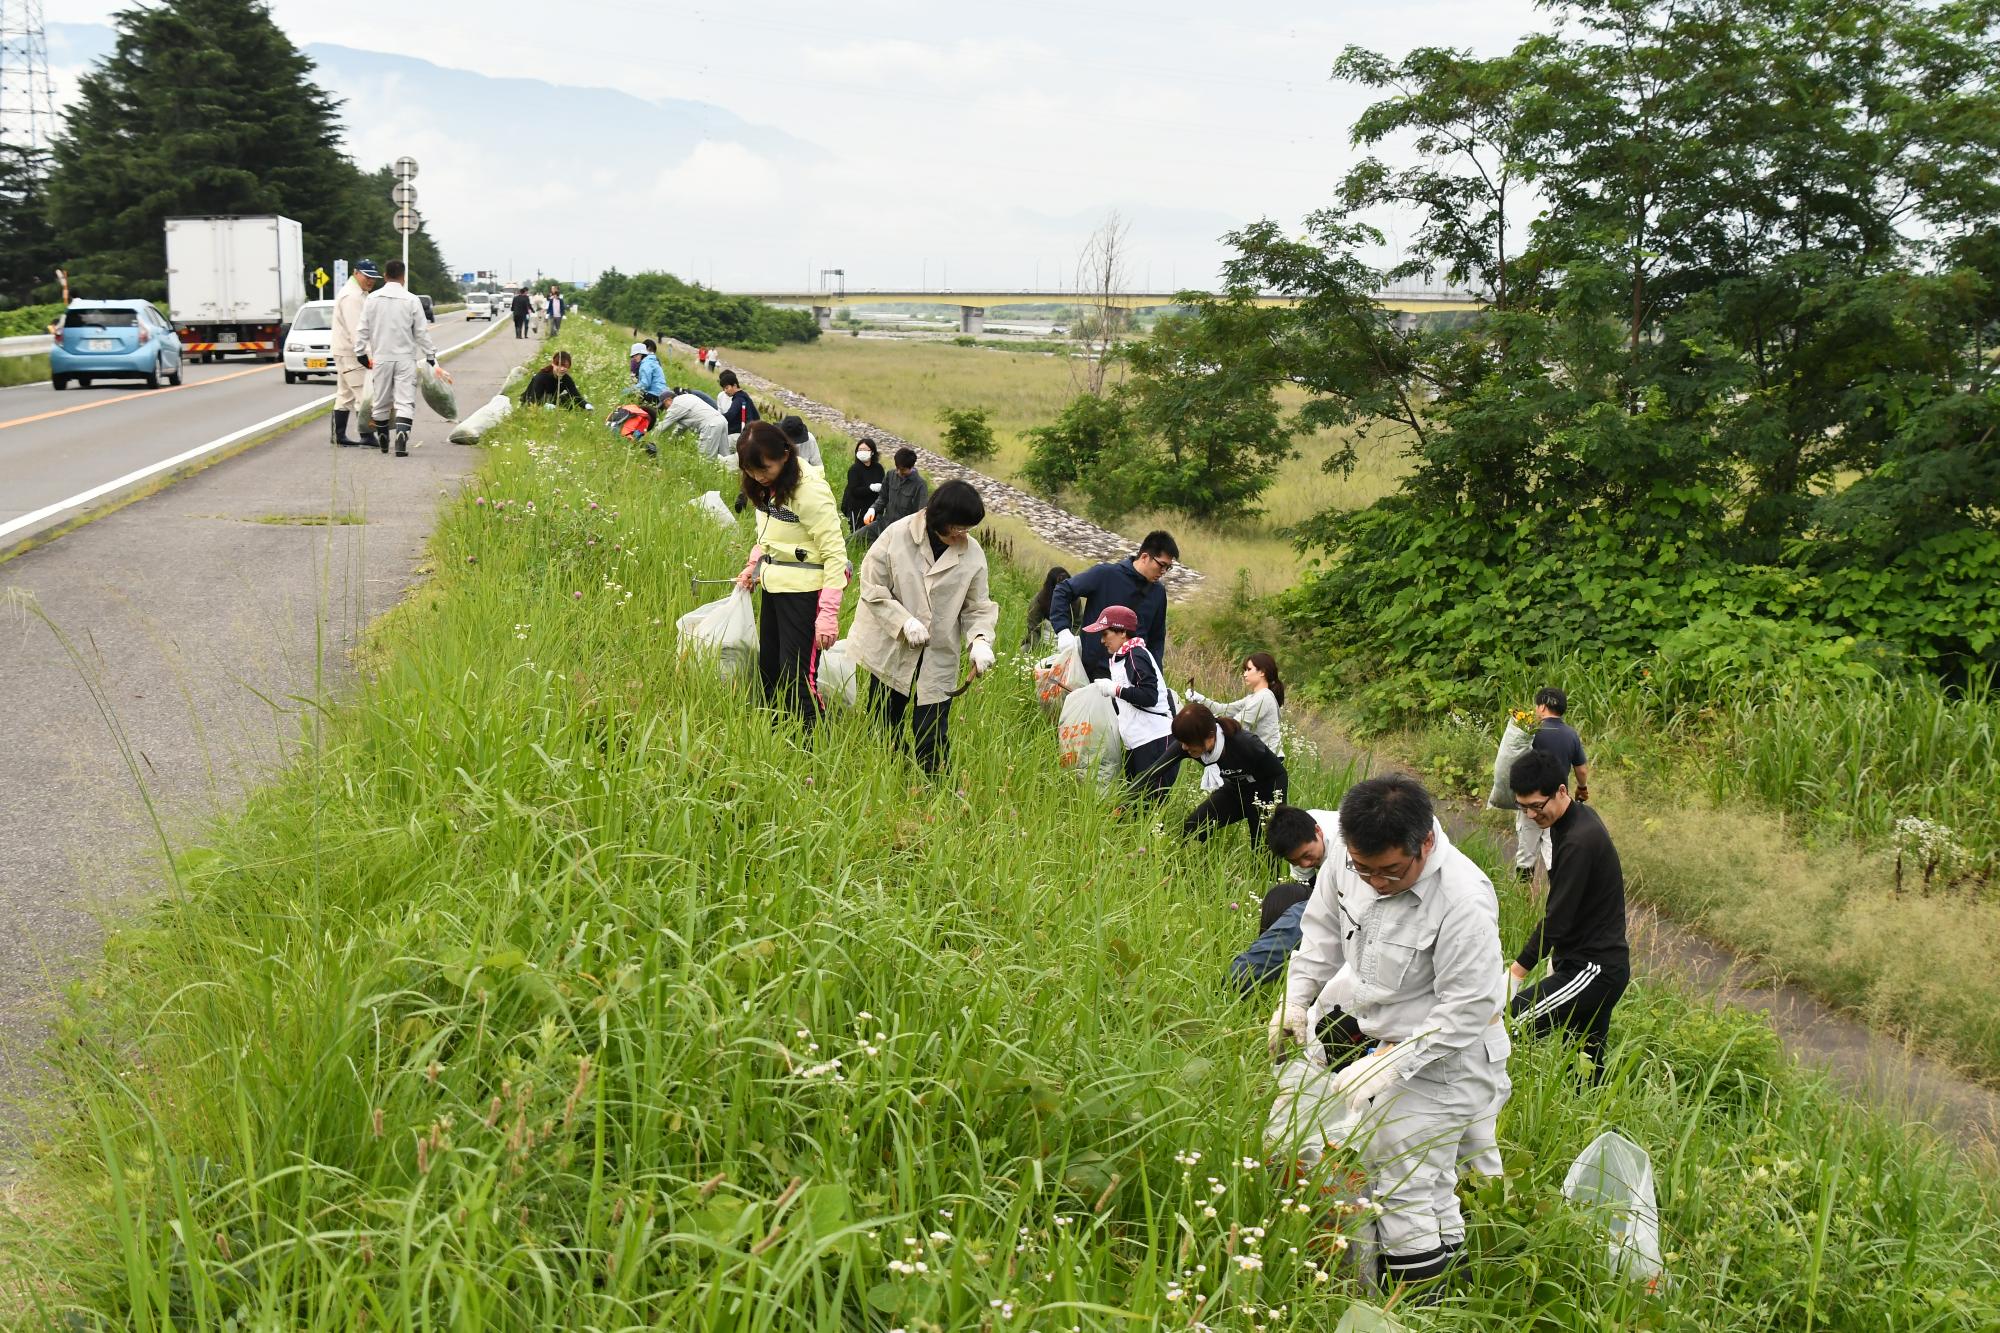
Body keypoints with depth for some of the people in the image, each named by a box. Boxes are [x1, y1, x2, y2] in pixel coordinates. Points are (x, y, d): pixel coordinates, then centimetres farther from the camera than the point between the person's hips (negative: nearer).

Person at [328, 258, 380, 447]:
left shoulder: (359, 294, 18)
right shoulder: (351, 296, -16)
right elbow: (355, 329, -24)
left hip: (347, 352, 11)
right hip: (350, 353, -11)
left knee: (345, 395, 13)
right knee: (364, 394, -11)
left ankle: (339, 436, 17)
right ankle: (367, 436, -12)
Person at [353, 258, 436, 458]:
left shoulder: (373, 298, 0)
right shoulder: (411, 300, -6)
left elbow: (363, 329, 4)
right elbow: (422, 332, -2)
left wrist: (360, 352, 15)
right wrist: (430, 355, 8)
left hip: (381, 358, 2)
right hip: (405, 358, -2)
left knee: (381, 401, 14)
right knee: (405, 401, -5)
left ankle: (383, 440, 26)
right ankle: (401, 437, -24)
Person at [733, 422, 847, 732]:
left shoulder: (810, 489, -20)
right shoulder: (766, 486, 4)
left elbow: (835, 553, -19)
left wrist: (828, 612, -22)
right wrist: (754, 566, 5)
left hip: (803, 592, -8)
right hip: (774, 587, 8)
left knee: (797, 679, -9)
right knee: (768, 671, 14)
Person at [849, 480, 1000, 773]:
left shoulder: (972, 554, -6)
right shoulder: (897, 536, -13)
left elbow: (977, 607, 1)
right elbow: (872, 587, -9)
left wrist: (980, 640, -19)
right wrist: (904, 621, -21)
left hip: (937, 661, 1)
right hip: (892, 652, 0)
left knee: (932, 737, 0)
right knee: (885, 729, 15)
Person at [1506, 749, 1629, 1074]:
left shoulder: (1579, 840, -23)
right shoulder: (1578, 816, 8)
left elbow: (1557, 919, -23)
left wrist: (1515, 974, -19)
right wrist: (1557, 956, 16)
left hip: (1594, 971, -10)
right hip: (1591, 964, 10)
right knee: (1588, 1067, 15)